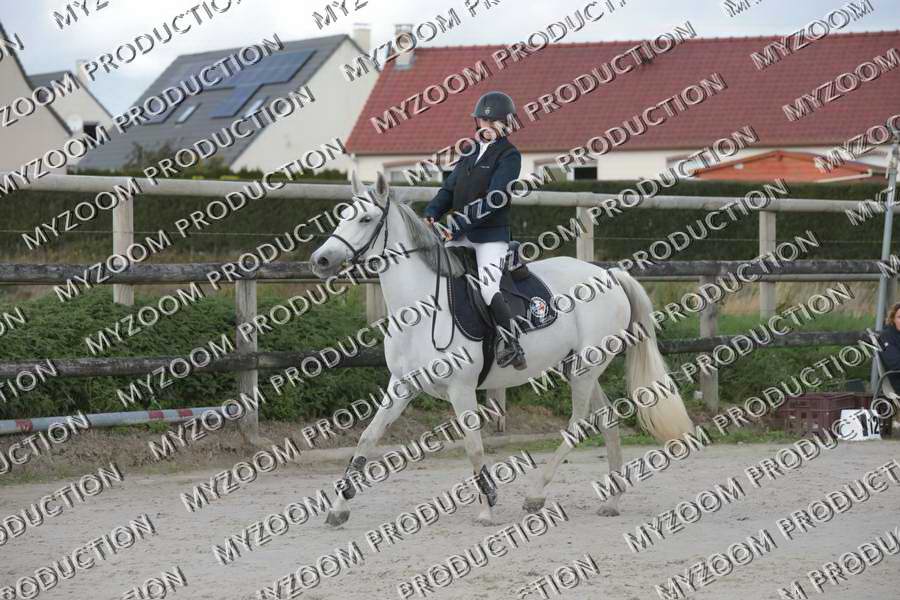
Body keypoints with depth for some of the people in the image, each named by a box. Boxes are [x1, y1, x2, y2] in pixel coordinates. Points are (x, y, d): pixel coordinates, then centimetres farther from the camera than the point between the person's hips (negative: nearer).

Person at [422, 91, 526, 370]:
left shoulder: (509, 156, -7)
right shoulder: (472, 154, 16)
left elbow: (494, 200, -17)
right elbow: (449, 190, 15)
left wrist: (456, 224, -23)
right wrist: (431, 215, -5)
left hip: (491, 234, -7)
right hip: (459, 235, 7)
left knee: (489, 288, -22)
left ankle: (510, 343, -11)